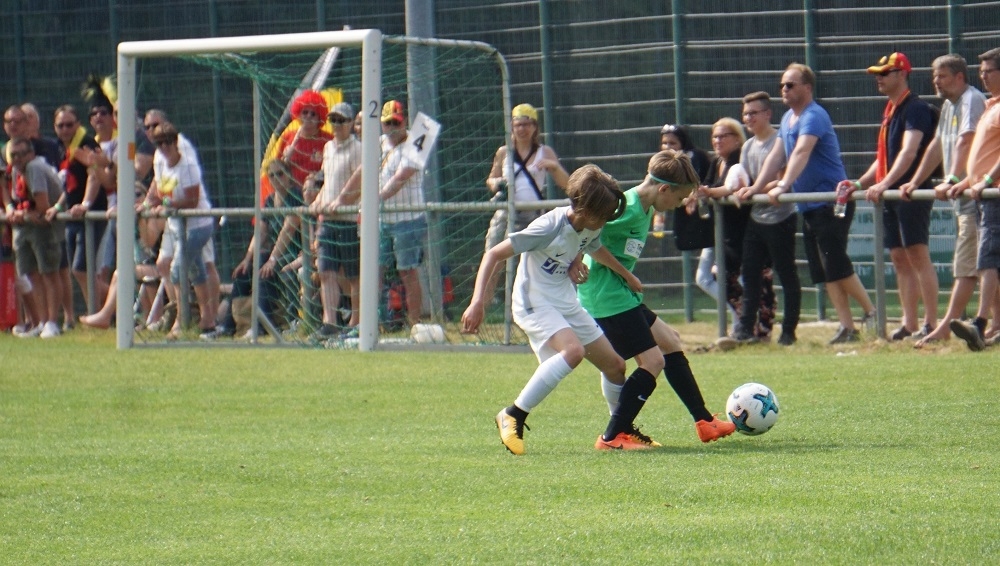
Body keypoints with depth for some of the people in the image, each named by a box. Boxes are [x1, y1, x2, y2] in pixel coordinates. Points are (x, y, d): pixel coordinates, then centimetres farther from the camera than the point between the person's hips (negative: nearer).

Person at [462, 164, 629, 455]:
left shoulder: (591, 229, -2)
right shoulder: (550, 227, -24)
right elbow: (494, 254, -21)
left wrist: (575, 261, -2)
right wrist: (478, 301, -30)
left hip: (568, 306, 8)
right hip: (535, 303, -8)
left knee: (614, 364, 9)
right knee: (573, 350, -33)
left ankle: (622, 432, 32)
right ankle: (513, 417, -26)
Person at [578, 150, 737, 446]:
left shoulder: (644, 208, 11)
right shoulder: (629, 208, -19)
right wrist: (625, 274, -17)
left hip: (621, 292, 11)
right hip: (608, 296, -11)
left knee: (670, 343, 18)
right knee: (653, 361, -9)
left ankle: (704, 422, 26)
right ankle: (612, 438, -7)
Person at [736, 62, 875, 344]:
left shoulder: (813, 117, -15)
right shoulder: (788, 119, 15)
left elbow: (801, 153, -29)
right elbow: (776, 155, 18)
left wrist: (783, 186, -41)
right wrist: (755, 188, 8)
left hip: (831, 202, -9)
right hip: (809, 207, 9)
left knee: (836, 265, -13)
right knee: (825, 272, 5)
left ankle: (872, 313, -2)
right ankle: (847, 327, 6)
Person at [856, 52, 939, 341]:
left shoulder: (915, 109, -10)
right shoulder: (889, 111, 19)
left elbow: (908, 152, -22)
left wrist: (885, 184, -32)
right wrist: (859, 184, 15)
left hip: (912, 193, -9)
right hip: (891, 197, 9)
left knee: (918, 255, -11)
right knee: (900, 259, 7)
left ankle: (931, 324, -13)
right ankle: (908, 325, 8)